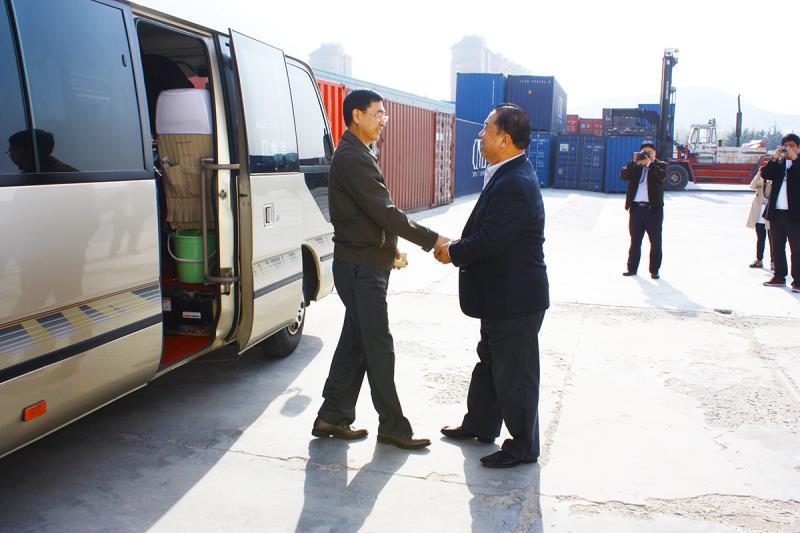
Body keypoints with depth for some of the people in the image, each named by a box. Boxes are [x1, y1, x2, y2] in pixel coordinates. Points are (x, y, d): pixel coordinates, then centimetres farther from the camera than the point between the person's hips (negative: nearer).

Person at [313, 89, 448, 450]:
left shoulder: (356, 155, 17)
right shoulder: (352, 158, -17)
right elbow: (384, 211, -22)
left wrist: (390, 245, 15)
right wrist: (432, 240, -19)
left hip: (364, 263, 10)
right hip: (361, 267, -10)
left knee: (355, 342, 14)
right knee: (379, 348, -1)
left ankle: (333, 417, 23)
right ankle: (392, 426, 11)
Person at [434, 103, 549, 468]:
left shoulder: (514, 184, -25)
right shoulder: (509, 176, 9)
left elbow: (491, 239, -28)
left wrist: (453, 254, -13)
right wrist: (461, 243, 1)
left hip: (515, 299, -11)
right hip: (502, 294, 11)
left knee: (514, 374, 4)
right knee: (490, 362, 23)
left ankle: (523, 447, 21)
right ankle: (480, 424, 41)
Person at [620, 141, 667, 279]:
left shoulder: (660, 165, 5)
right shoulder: (635, 166, 12)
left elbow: (661, 175, -16)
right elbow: (623, 176, -5)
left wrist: (649, 162, -19)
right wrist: (634, 161, -12)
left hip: (654, 208, -2)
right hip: (636, 208, 2)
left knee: (655, 242, 2)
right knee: (635, 240, 9)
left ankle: (654, 270, 10)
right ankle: (632, 268, 16)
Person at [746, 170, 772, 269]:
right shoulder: (761, 179, 8)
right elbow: (752, 186, -5)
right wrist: (759, 173, -14)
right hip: (759, 215, 4)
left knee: (772, 239, 3)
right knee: (760, 238, 12)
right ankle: (759, 260, 20)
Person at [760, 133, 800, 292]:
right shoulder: (778, 163, 12)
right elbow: (765, 175, -2)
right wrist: (774, 158, -12)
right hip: (776, 212, 5)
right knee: (777, 247, 12)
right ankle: (779, 277, 21)